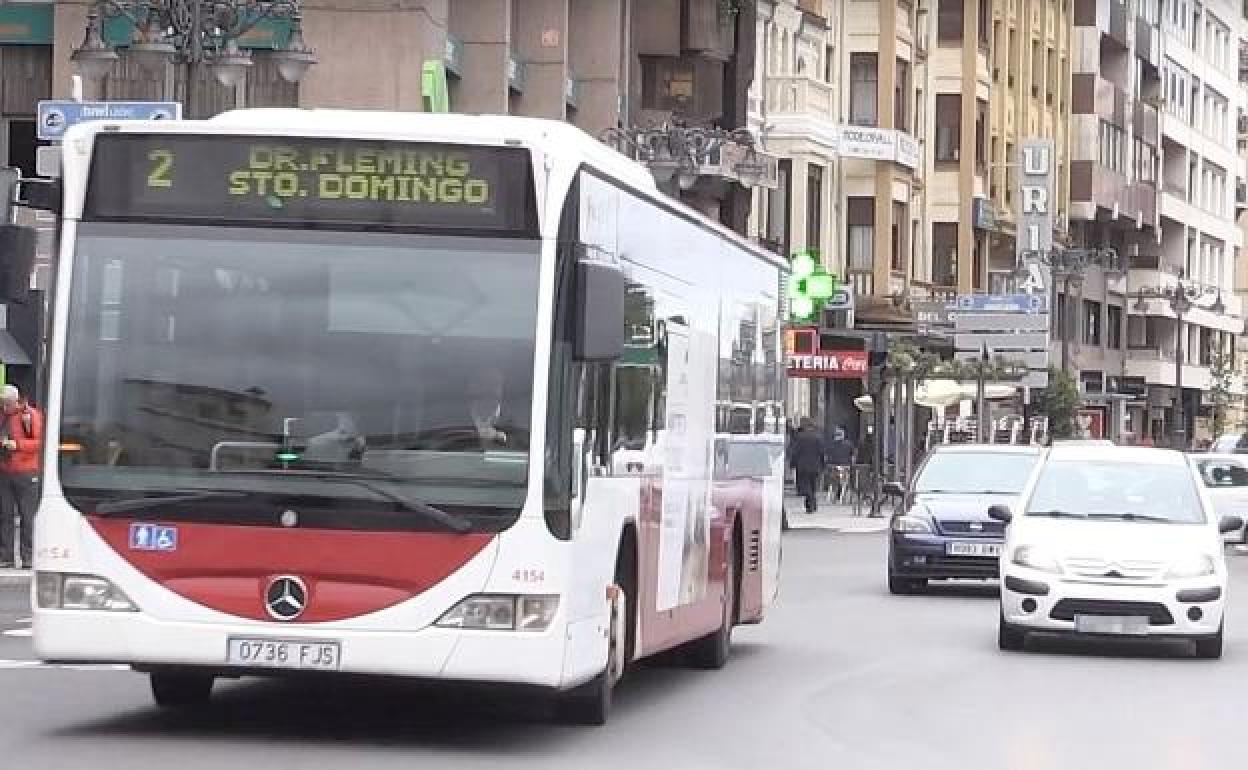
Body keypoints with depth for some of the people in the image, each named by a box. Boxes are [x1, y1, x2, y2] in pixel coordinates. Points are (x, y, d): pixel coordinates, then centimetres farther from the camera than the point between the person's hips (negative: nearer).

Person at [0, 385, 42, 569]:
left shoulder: (31, 415, -6)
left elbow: (40, 442, -11)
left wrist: (17, 444, -20)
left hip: (25, 473, -5)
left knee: (27, 516, -1)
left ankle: (28, 557, 4)